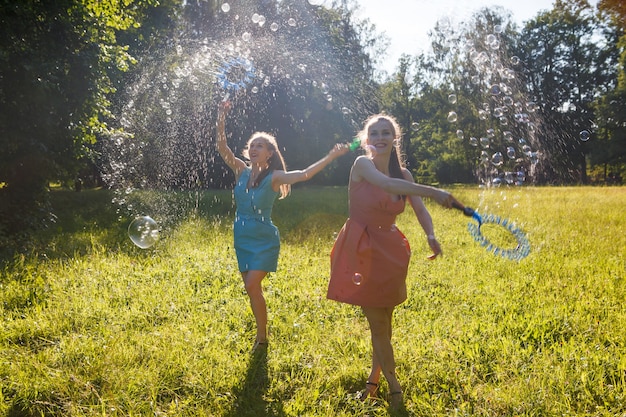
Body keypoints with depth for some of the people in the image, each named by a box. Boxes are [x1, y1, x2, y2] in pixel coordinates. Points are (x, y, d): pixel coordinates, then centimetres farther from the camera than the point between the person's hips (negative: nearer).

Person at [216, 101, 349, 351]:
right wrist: (221, 118, -18)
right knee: (251, 288, 12)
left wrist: (332, 155, -31)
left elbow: (305, 174, -25)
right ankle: (260, 332, 29)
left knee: (252, 286, -12)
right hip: (242, 239, 5)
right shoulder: (241, 171, 0)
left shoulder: (274, 177, -13)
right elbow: (222, 148, -8)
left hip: (264, 241, -5)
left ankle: (262, 336, 7)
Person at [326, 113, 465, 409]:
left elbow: (419, 209, -3)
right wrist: (431, 191, -41)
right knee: (376, 321, 2)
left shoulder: (403, 173, 4)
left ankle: (375, 377, 32)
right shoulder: (361, 164, -11)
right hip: (361, 251, -4)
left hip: (389, 250, 4)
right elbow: (386, 184, -31)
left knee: (383, 319, 12)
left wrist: (431, 236, -23)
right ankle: (393, 383, 19)